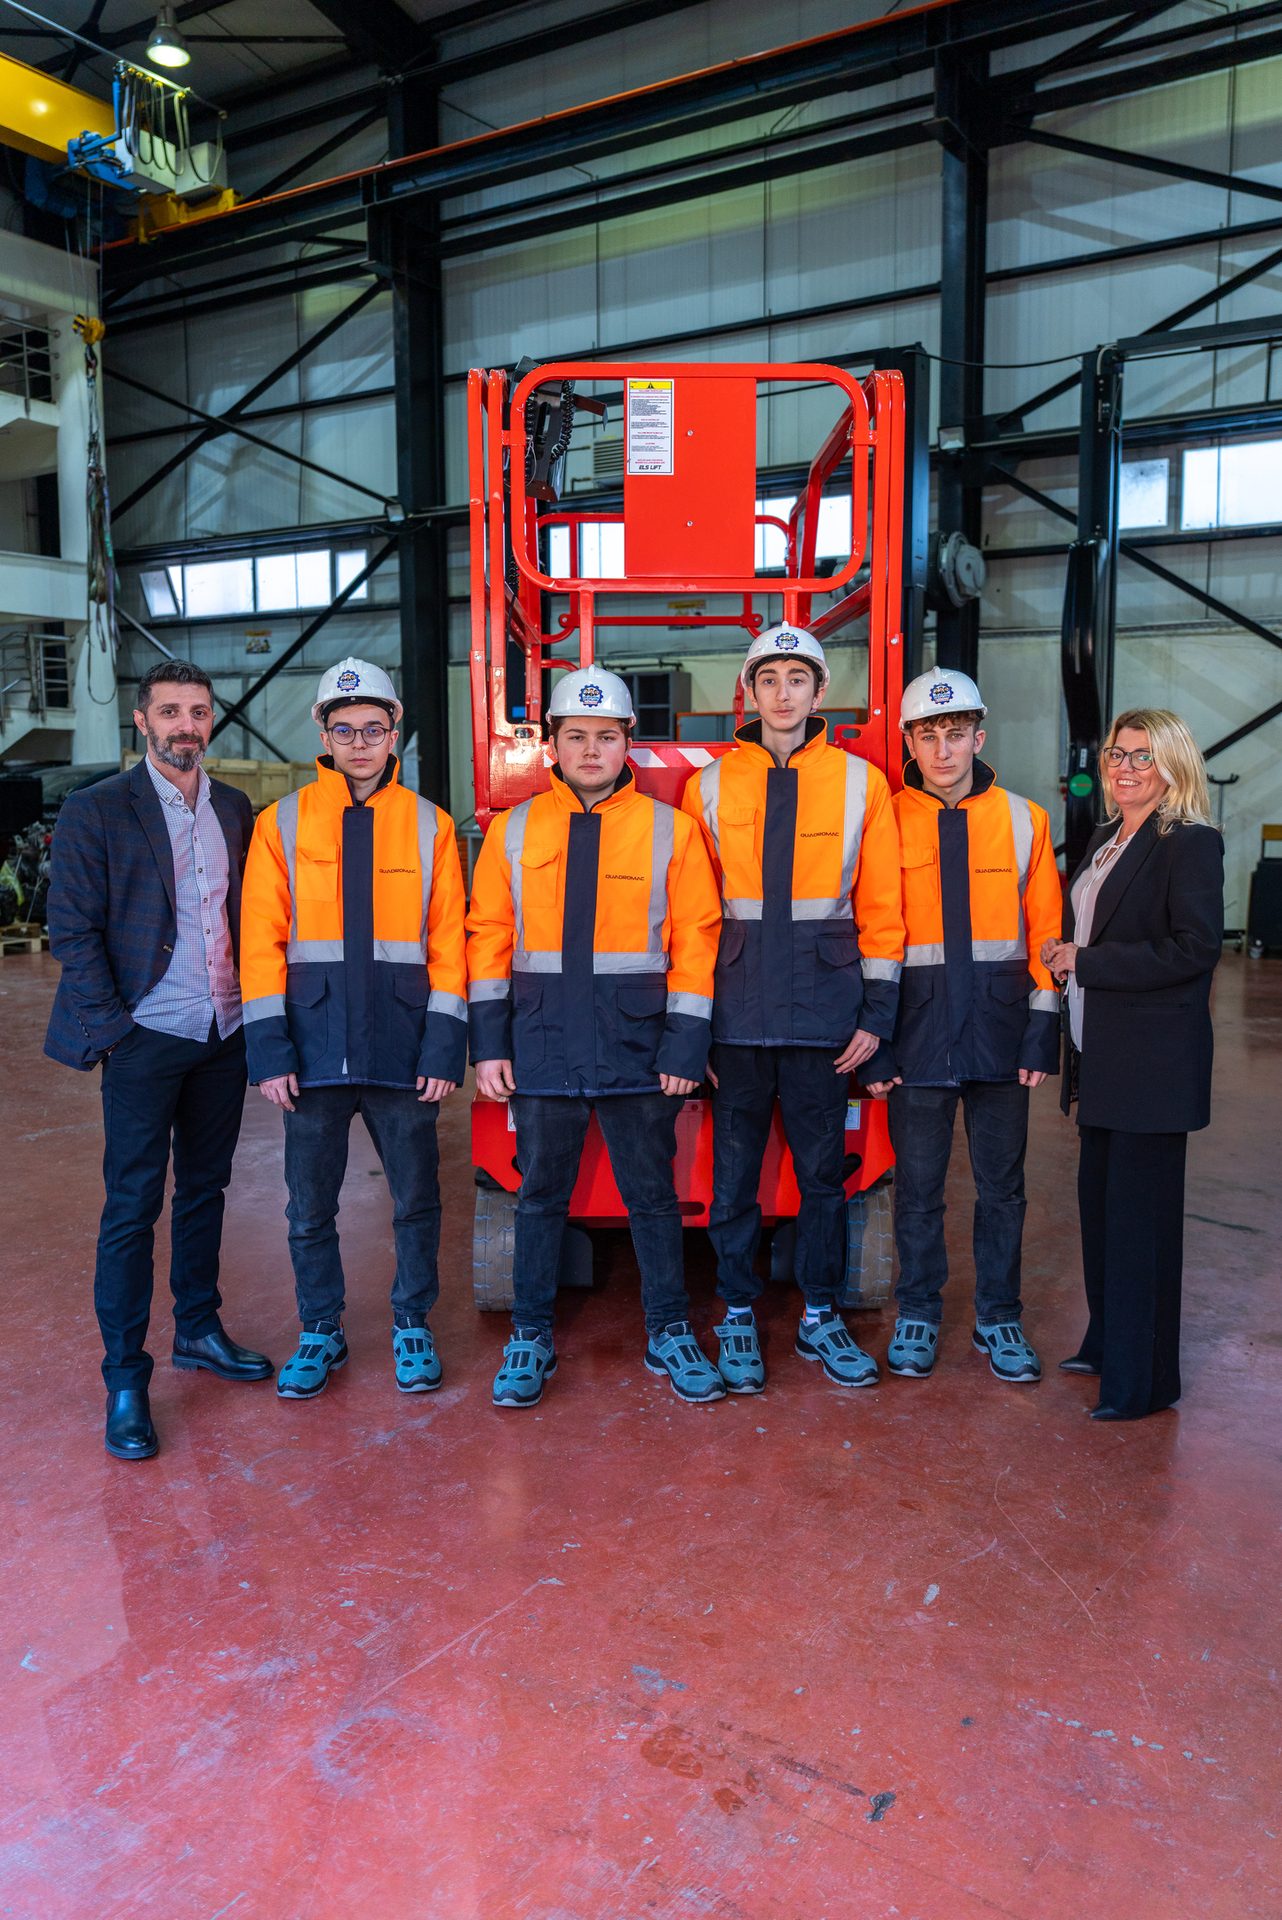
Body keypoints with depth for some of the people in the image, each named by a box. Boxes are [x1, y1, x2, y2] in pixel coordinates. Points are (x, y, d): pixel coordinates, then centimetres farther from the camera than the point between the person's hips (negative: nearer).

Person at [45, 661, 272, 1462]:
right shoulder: (96, 810, -5)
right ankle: (125, 1379, 11)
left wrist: (254, 1008, 4)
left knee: (205, 1189, 16)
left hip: (225, 1036, 5)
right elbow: (72, 929, -7)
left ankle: (199, 1329, 32)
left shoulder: (236, 810, 9)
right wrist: (111, 1027, -12)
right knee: (132, 1209, 1)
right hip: (146, 1038, -5)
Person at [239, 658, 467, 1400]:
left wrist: (445, 1046, -6)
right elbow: (262, 941, 1)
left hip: (402, 1047, 0)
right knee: (311, 1206, 11)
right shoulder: (282, 823, 3)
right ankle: (321, 1333, 29)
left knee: (416, 1199, 10)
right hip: (314, 1049, 0)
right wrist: (269, 1047, -6)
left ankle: (413, 1325, 30)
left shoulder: (430, 825, 3)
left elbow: (449, 942, 1)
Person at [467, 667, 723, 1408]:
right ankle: (531, 1338, 26)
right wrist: (489, 1042, 0)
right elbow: (489, 936, 6)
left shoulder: (671, 829, 1)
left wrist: (686, 1045, -6)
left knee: (653, 1196, 10)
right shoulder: (514, 829, 6)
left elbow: (695, 940, -1)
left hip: (637, 1046, -1)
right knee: (540, 1197, 11)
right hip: (542, 1046, 1)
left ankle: (670, 1333, 26)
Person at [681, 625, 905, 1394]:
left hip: (824, 999, 0)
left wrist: (877, 1013, -1)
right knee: (735, 1170, 7)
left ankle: (822, 1317, 25)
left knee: (824, 1166, 9)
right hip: (738, 1002, 0)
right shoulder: (710, 784, 5)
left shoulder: (860, 781, 4)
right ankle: (739, 1317, 23)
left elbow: (881, 906, 4)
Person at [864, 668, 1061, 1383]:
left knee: (1002, 1185, 11)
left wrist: (1043, 1028, -1)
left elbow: (1046, 932, 6)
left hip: (999, 1031, 1)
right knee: (919, 1185, 9)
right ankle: (918, 1315, 25)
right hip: (918, 1030, -1)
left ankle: (999, 1317, 27)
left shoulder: (1024, 819, 4)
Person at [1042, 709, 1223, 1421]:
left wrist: (1085, 961, -17)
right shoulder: (1106, 841, 14)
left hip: (1154, 1061, -8)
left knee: (1141, 1214, -1)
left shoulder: (1191, 843, -11)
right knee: (1100, 1200, 15)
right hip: (1102, 1054, 8)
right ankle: (1107, 1343, 31)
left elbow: (1195, 948, -19)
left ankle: (1144, 1380, 12)